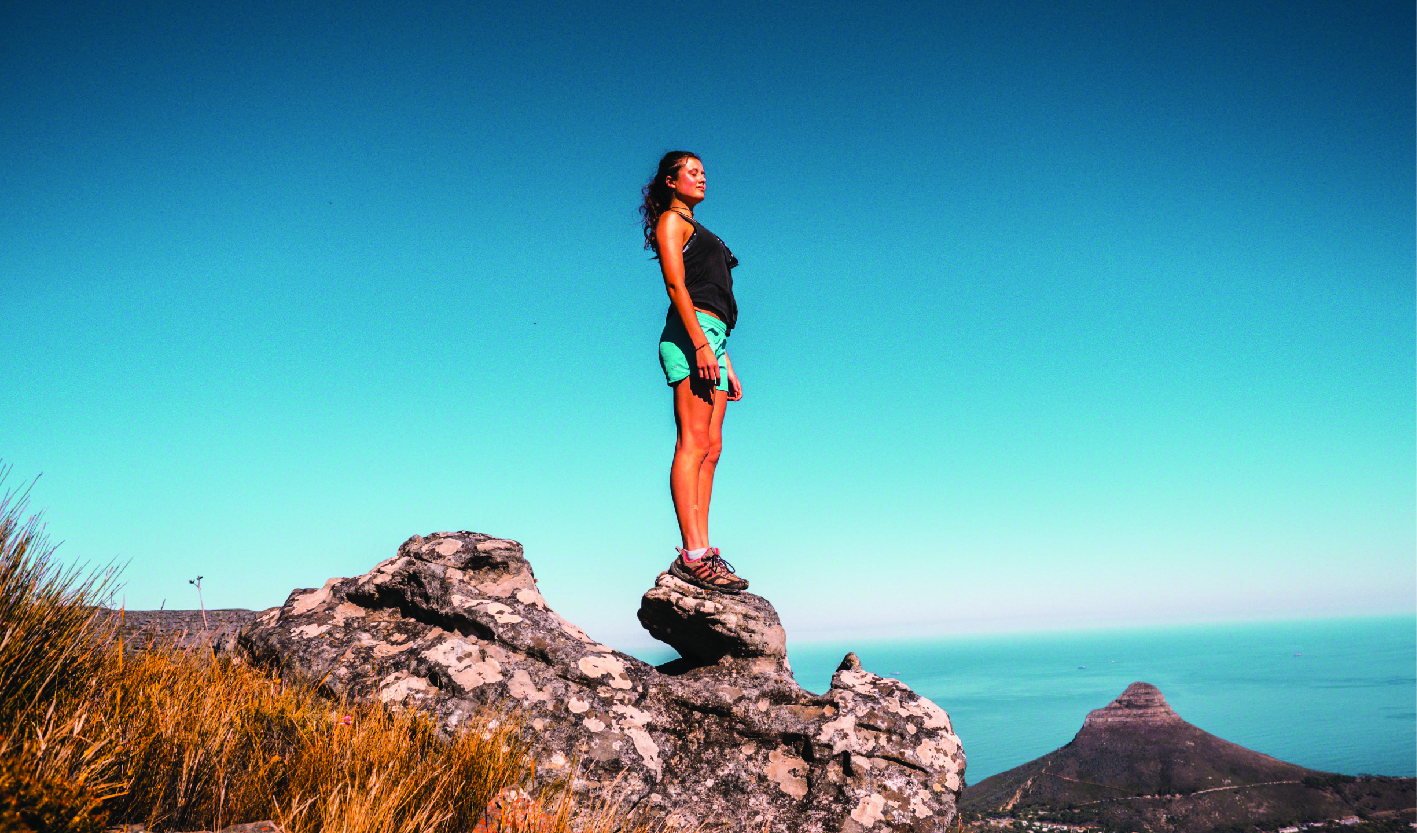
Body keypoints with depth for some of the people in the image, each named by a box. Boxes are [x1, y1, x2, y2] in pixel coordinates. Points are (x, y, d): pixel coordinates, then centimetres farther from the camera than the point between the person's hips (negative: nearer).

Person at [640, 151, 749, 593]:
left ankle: (701, 552, -4)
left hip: (710, 338, 9)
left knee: (710, 447, -1)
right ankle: (693, 554, -21)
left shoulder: (697, 232, 32)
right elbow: (675, 284, -9)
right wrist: (701, 344, -21)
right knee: (694, 443, -16)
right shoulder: (671, 220, 6)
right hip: (690, 332, -9)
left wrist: (726, 365, 20)